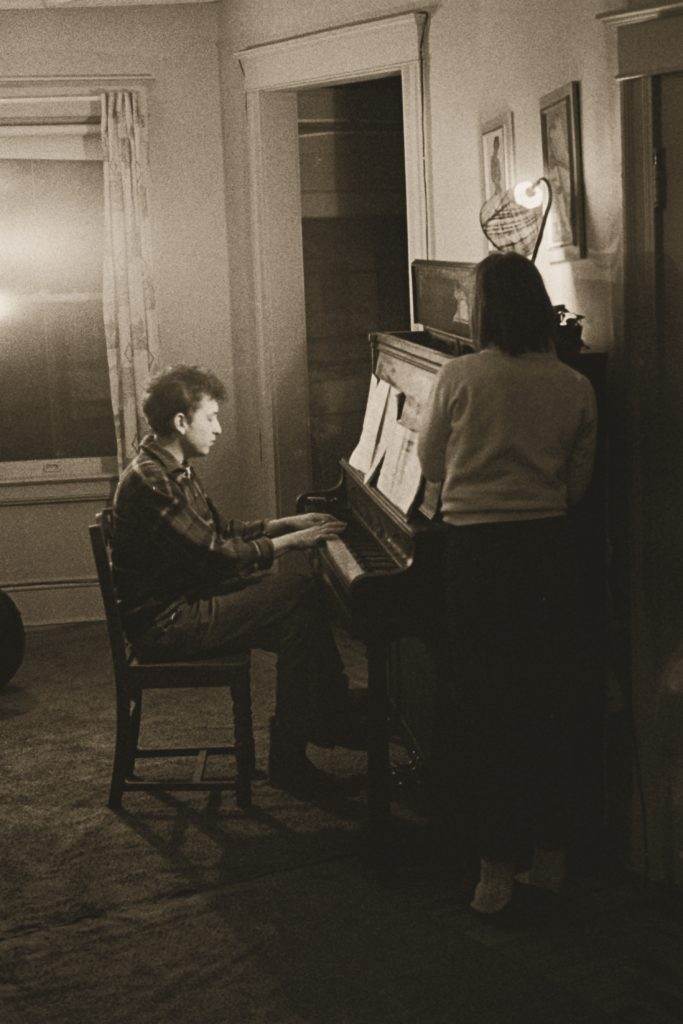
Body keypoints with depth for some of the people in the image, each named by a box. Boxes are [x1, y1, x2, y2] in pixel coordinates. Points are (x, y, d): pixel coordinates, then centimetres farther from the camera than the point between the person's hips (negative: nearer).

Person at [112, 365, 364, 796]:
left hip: (186, 598, 10)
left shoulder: (173, 470, 12)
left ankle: (330, 717, 7)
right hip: (167, 625, -10)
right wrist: (292, 541, -15)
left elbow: (221, 530, 20)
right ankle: (288, 757, -7)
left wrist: (289, 523, 11)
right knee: (300, 599, -15)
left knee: (305, 587, 3)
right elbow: (218, 555, -23)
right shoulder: (150, 481, -21)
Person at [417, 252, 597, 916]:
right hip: (549, 546, 3)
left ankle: (498, 868, 6)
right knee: (548, 701, 14)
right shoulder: (575, 387, 0)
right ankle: (550, 852, 23)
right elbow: (578, 483, 8)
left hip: (476, 548, -3)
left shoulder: (459, 377, -8)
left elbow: (430, 464, 4)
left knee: (484, 710, 4)